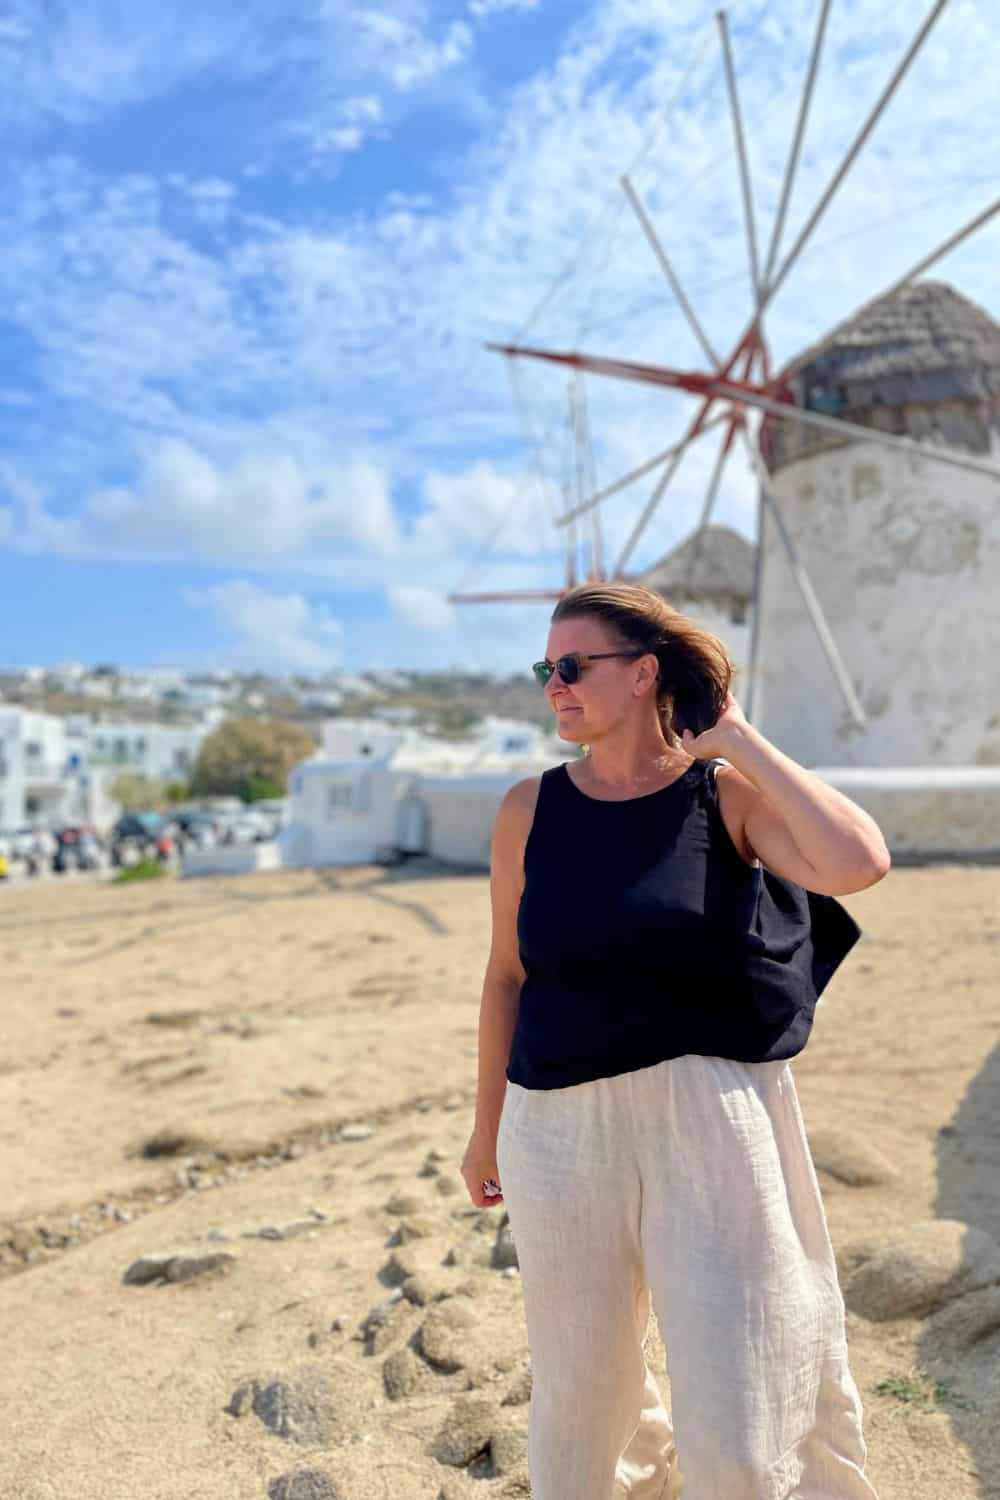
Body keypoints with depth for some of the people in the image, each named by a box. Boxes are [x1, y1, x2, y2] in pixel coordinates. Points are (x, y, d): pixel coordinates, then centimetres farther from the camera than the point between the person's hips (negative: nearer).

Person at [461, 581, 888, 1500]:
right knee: (580, 1389, 18)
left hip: (716, 1117, -2)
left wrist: (738, 738, -14)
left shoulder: (730, 793, -5)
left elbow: (858, 863, -24)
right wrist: (487, 1125, 12)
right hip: (563, 1125, 2)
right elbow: (507, 973, 7)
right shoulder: (531, 811, 0)